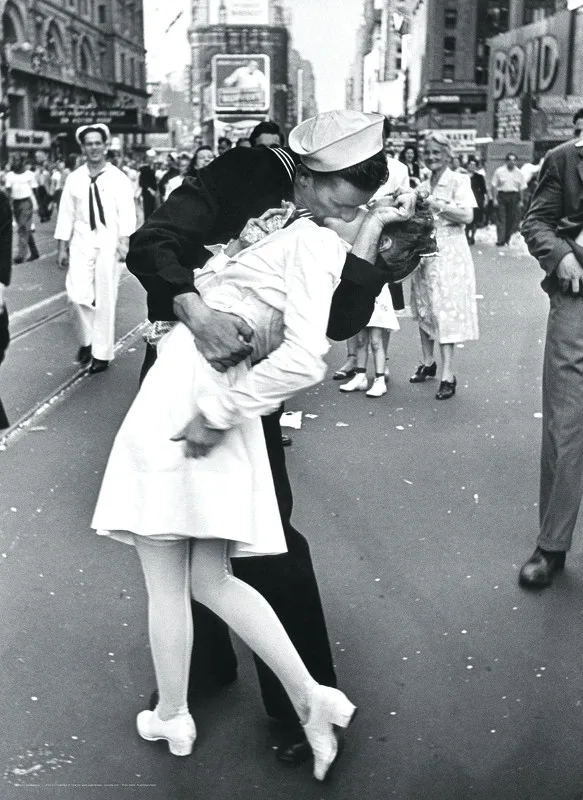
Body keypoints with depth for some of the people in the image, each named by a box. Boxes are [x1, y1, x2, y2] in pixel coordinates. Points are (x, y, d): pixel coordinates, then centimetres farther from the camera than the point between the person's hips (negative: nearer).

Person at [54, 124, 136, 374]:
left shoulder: (118, 178, -1)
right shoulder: (74, 179, 5)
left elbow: (126, 213, -7)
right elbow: (66, 213, 6)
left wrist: (124, 241, -19)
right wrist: (62, 247, 3)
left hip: (108, 242, -1)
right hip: (81, 241, 2)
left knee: (105, 299, 3)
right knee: (78, 295, -10)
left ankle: (102, 353, 15)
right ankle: (86, 340, 16)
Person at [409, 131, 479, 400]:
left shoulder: (458, 181, -3)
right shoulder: (423, 186, 14)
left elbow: (467, 216, -15)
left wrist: (436, 204, -19)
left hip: (448, 253, -6)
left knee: (445, 310, -10)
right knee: (423, 309, 10)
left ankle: (448, 375, -9)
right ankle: (428, 362, 25)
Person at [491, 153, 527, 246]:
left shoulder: (519, 173, 8)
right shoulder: (499, 171, 2)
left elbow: (522, 188, 10)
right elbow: (494, 186, 1)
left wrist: (521, 200, 4)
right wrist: (494, 199, -6)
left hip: (514, 197, 2)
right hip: (501, 196, -2)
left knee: (513, 219, 2)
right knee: (501, 219, -5)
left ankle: (507, 238, 16)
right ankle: (500, 240, -6)